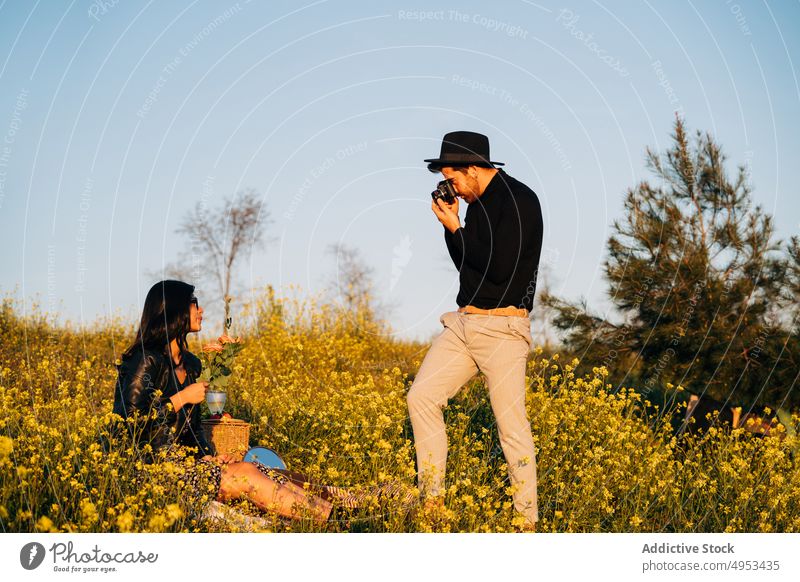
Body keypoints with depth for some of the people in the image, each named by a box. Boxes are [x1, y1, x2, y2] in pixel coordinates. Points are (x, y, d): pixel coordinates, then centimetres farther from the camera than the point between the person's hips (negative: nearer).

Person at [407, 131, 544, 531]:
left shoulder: (519, 200, -13)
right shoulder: (477, 203, 14)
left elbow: (500, 268, -20)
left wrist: (456, 229, -11)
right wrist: (450, 223, 7)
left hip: (502, 329, -8)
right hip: (463, 322, 9)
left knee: (512, 427, -6)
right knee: (421, 396, -2)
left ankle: (527, 523, 3)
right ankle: (432, 499, 5)